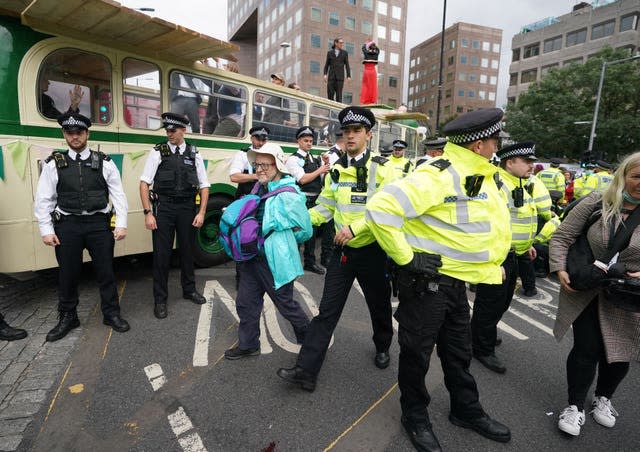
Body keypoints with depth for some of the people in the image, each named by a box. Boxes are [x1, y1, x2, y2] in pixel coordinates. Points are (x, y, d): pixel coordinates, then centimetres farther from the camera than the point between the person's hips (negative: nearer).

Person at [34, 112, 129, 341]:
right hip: (68, 225, 1)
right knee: (67, 274, 10)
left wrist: (121, 224, -5)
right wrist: (46, 230, -2)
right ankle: (68, 317, 28)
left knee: (106, 271, 7)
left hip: (98, 223, 0)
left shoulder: (104, 162, 1)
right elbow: (43, 200, 4)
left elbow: (118, 195, 1)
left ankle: (111, 314, 22)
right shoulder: (54, 163, 3)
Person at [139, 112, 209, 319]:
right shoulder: (158, 152, -1)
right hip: (163, 207, -2)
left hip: (187, 208, 2)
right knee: (161, 254, 3)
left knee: (187, 250, 15)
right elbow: (144, 183, -3)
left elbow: (204, 186, 6)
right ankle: (160, 299, 18)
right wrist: (148, 213, -10)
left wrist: (202, 212, -4)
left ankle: (189, 290, 34)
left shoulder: (194, 154, 5)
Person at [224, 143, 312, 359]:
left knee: (286, 304, 10)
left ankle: (309, 339, 36)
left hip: (275, 261, -7)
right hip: (253, 257, 7)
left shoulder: (288, 195, -18)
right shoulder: (259, 189, 5)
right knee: (245, 303, 14)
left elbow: (305, 230, -10)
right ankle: (248, 344, 34)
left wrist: (281, 243, -1)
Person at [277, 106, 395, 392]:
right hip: (343, 250, 3)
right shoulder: (336, 170, 5)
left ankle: (382, 347, 46)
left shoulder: (381, 169, -9)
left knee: (379, 306, 17)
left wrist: (354, 228, -27)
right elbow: (324, 208, 6)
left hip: (371, 251, -3)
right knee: (327, 311, 2)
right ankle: (306, 370, 6)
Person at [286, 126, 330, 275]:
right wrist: (320, 170, -10)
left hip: (315, 199, 7)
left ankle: (310, 262, 28)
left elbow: (321, 178, 14)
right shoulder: (294, 159, -7)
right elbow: (302, 179, -18)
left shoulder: (315, 159, 13)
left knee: (312, 230, 15)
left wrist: (325, 165, -2)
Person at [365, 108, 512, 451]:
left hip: (455, 280, 9)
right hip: (425, 280, -9)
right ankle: (415, 416, 33)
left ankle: (466, 410, 45)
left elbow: (490, 223, 27)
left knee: (459, 351, 24)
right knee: (417, 352, 10)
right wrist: (406, 257, -25)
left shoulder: (482, 177, 9)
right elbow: (381, 207, -31)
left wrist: (492, 264, 18)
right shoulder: (439, 175, -22)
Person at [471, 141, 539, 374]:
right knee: (490, 304, 3)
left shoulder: (517, 185, 13)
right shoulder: (497, 185, -21)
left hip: (511, 255, 11)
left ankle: (482, 335, 42)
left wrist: (526, 244, 25)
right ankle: (483, 349, 20)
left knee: (502, 302, 22)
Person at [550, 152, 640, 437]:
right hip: (585, 292, -1)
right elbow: (562, 237, -4)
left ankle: (603, 398, 41)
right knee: (586, 350, 1)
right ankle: (576, 406, 20)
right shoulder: (596, 203, -7)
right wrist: (560, 269, -17)